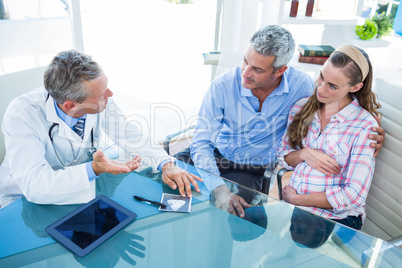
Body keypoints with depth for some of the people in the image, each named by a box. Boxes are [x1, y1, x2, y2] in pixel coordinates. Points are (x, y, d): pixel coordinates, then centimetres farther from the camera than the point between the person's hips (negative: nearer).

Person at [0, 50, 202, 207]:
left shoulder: (101, 102, -17)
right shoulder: (22, 115, -30)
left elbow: (130, 136, -7)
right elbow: (33, 185, -35)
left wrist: (166, 165, -22)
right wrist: (94, 170, -48)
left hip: (80, 190, 4)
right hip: (26, 200, -4)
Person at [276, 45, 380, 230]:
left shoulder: (365, 126, -9)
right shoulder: (302, 107, 6)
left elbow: (354, 195, -12)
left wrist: (296, 199, -9)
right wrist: (303, 154, -9)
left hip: (337, 217, -4)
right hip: (293, 208, 5)